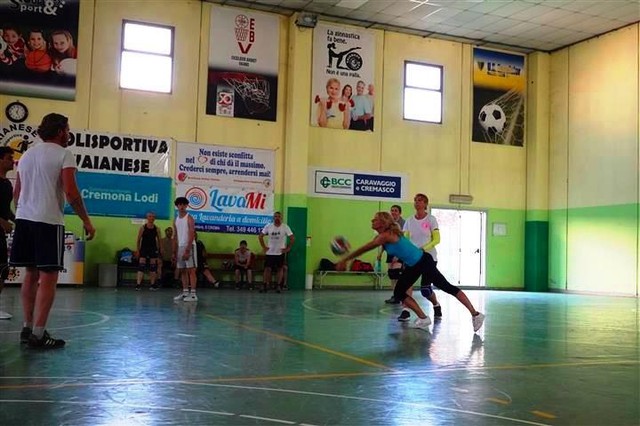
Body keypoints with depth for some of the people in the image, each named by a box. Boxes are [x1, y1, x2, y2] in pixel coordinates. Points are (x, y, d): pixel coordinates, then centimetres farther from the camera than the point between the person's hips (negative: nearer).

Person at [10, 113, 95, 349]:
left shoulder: (27, 154, 17)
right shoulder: (64, 155, -5)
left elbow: (17, 193, 20)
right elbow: (71, 192, -14)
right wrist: (86, 221, -7)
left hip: (24, 219, 7)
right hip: (48, 221, -7)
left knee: (31, 274, 15)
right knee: (48, 277, -4)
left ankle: (28, 328, 19)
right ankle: (38, 334, -6)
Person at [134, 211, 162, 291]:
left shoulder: (156, 229, 4)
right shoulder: (143, 228, -2)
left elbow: (159, 240, 9)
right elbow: (138, 240, 0)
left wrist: (160, 251, 3)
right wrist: (138, 250, -5)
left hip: (153, 249, 3)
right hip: (144, 249, -3)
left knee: (153, 267, 4)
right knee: (141, 267, -9)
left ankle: (152, 284, 10)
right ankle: (138, 284, -14)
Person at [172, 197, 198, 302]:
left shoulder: (189, 218, -6)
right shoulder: (176, 220, 15)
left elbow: (191, 236, -14)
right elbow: (175, 237, 17)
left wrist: (187, 250, -21)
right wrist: (174, 252, 13)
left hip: (189, 246, -7)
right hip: (180, 247, 7)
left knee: (191, 270, -9)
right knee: (182, 270, 8)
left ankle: (193, 294, -10)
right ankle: (185, 292, 13)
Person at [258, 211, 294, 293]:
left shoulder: (285, 227, -8)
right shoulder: (268, 226, -2)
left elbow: (292, 238, -7)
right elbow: (260, 236, 5)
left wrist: (288, 248, -9)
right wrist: (264, 247, 0)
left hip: (280, 252, -1)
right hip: (270, 252, 1)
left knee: (279, 269, 4)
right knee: (267, 268, -1)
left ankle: (279, 286, 10)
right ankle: (265, 286, 4)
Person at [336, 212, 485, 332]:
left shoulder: (386, 236, -23)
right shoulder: (382, 236, 5)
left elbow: (364, 249, -21)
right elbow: (365, 249, 17)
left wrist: (344, 260, -18)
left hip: (423, 261, -10)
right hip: (412, 266, 10)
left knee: (446, 287, -8)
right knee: (398, 293, 6)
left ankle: (475, 315, -4)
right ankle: (423, 319, 11)